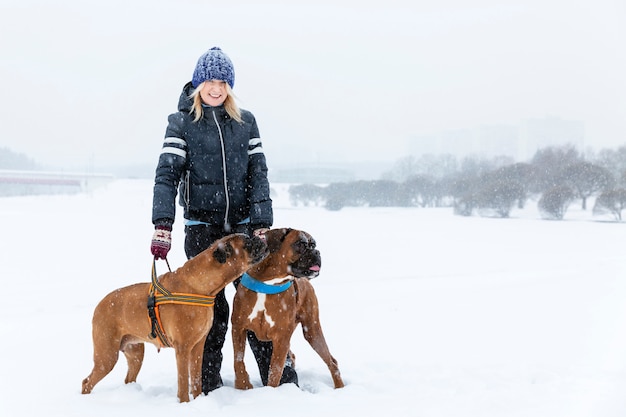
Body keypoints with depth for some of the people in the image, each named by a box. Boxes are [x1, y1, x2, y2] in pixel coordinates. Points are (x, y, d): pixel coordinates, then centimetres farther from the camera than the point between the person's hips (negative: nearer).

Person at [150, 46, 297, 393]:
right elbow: (166, 175, -7)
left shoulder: (245, 121, 8)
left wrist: (262, 225, -5)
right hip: (202, 226, -2)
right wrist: (162, 227, -19)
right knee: (211, 306, -1)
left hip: (242, 223, 2)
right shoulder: (181, 123, 1)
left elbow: (258, 174, 5)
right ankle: (209, 384, 10)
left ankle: (280, 376, 6)